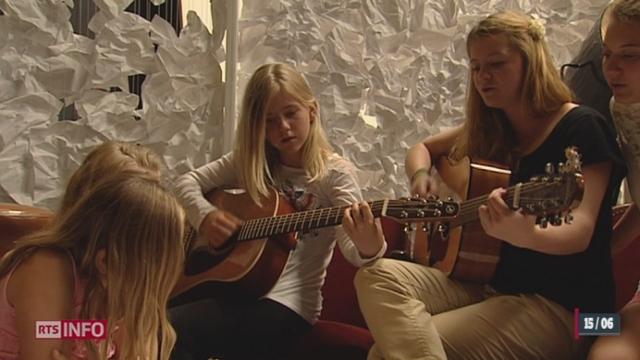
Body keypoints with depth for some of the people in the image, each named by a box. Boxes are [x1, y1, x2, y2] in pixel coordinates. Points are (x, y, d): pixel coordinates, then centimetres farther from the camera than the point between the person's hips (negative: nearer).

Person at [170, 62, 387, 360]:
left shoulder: (334, 173, -5)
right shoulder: (249, 161, 10)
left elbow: (351, 247, -16)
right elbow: (187, 182, 16)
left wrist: (369, 248, -40)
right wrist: (204, 215, -6)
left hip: (287, 302, -5)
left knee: (171, 333, -24)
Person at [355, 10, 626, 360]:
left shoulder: (581, 127, -11)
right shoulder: (491, 127, 10)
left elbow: (580, 231, -22)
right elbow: (421, 148, 23)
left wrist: (526, 235, -44)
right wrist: (421, 176, -1)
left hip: (560, 303, -7)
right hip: (490, 282, 8)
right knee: (379, 275, -19)